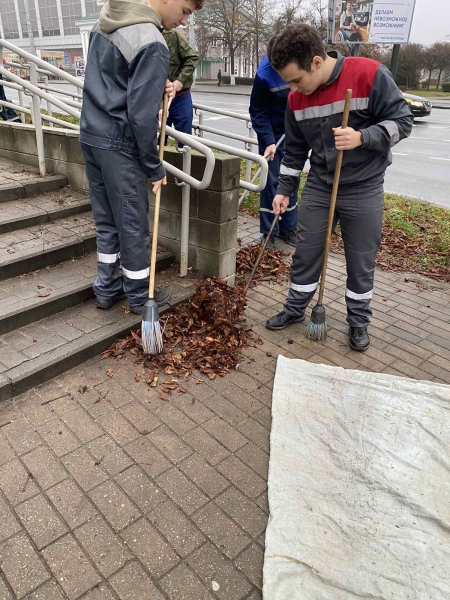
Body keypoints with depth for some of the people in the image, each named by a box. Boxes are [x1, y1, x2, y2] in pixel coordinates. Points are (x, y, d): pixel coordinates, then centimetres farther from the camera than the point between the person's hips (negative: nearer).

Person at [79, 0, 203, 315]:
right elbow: (142, 116, -21)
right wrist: (155, 166, -11)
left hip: (91, 136, 8)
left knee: (106, 221, 15)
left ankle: (106, 289, 26)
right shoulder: (153, 44, -18)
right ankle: (140, 296, 18)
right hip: (119, 145, -8)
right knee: (133, 226, 4)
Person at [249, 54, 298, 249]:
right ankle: (269, 232, 7)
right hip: (273, 133, -4)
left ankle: (288, 228, 19)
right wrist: (268, 141, -23)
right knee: (271, 181, -2)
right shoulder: (265, 74, -23)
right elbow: (258, 111, -15)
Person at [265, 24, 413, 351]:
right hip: (319, 186, 4)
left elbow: (402, 120, -12)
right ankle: (295, 309, 26)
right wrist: (284, 190, 8)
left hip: (364, 189, -3)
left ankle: (359, 321, 24)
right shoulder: (297, 98, -2)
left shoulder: (370, 75, -17)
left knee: (361, 260, 6)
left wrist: (362, 137, -29)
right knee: (306, 253, 8)